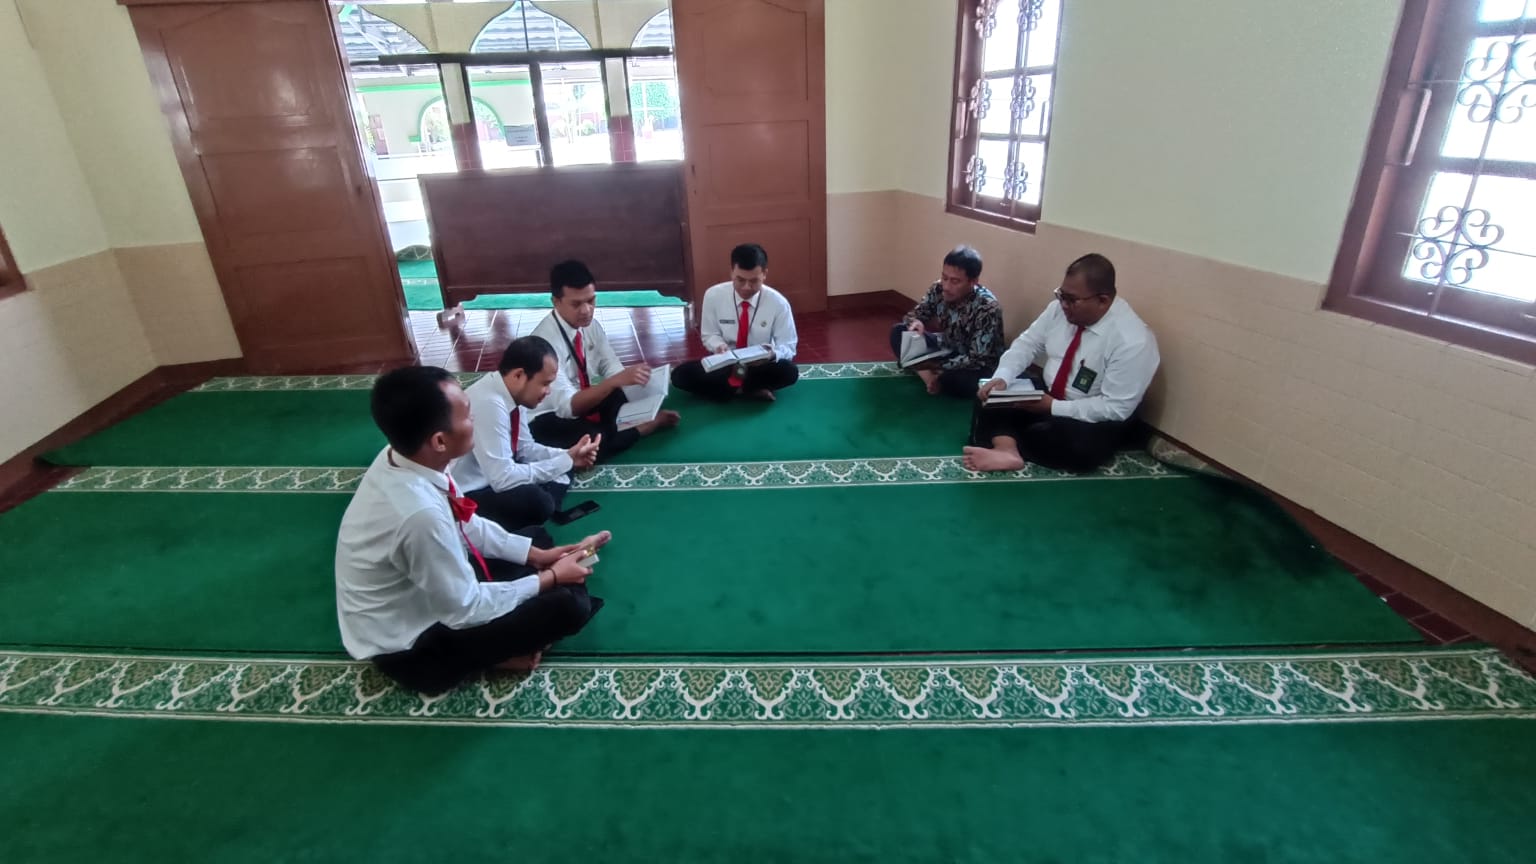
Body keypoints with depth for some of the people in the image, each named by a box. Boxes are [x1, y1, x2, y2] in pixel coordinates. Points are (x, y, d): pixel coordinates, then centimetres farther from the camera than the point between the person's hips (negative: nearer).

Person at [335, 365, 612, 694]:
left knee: (538, 538, 13)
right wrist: (550, 578, -14)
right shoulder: (420, 513, -39)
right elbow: (465, 610, -25)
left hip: (417, 593, 8)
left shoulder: (399, 458, -13)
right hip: (408, 646, -8)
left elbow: (466, 526, 3)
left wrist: (537, 555, -1)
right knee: (568, 604, -19)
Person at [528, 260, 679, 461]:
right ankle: (645, 427, -9)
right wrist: (616, 380, -47)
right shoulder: (545, 341, -29)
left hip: (586, 403, 6)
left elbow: (610, 366, 1)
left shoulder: (590, 325, -7)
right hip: (550, 420, -6)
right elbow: (568, 406, -35)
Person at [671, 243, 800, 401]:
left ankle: (729, 387, -14)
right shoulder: (713, 295, -10)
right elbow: (709, 335, 1)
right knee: (681, 375, -24)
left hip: (760, 365, -1)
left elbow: (788, 346, -8)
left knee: (789, 371, -33)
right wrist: (719, 345, -25)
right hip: (724, 363, 2)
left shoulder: (778, 303, -13)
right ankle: (751, 389, -20)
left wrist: (772, 353, -33)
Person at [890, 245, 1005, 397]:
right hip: (948, 351, 6)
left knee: (960, 382, -40)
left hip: (979, 366, -6)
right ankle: (928, 376, -23)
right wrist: (915, 323, -25)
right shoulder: (938, 289, -15)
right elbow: (914, 314, 1)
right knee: (898, 332, -9)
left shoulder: (988, 308, -31)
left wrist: (935, 365, -38)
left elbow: (978, 360, -31)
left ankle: (935, 376, -9)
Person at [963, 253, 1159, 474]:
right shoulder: (1061, 308, -9)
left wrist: (1053, 407, -26)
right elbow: (1028, 343, 1)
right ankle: (1007, 450, -34)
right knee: (989, 396, -10)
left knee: (1077, 447, -37)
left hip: (1092, 421, -6)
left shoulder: (1133, 341, -26)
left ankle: (1001, 442, -16)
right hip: (1046, 394, 6)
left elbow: (1116, 408, -25)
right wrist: (1001, 377, -18)